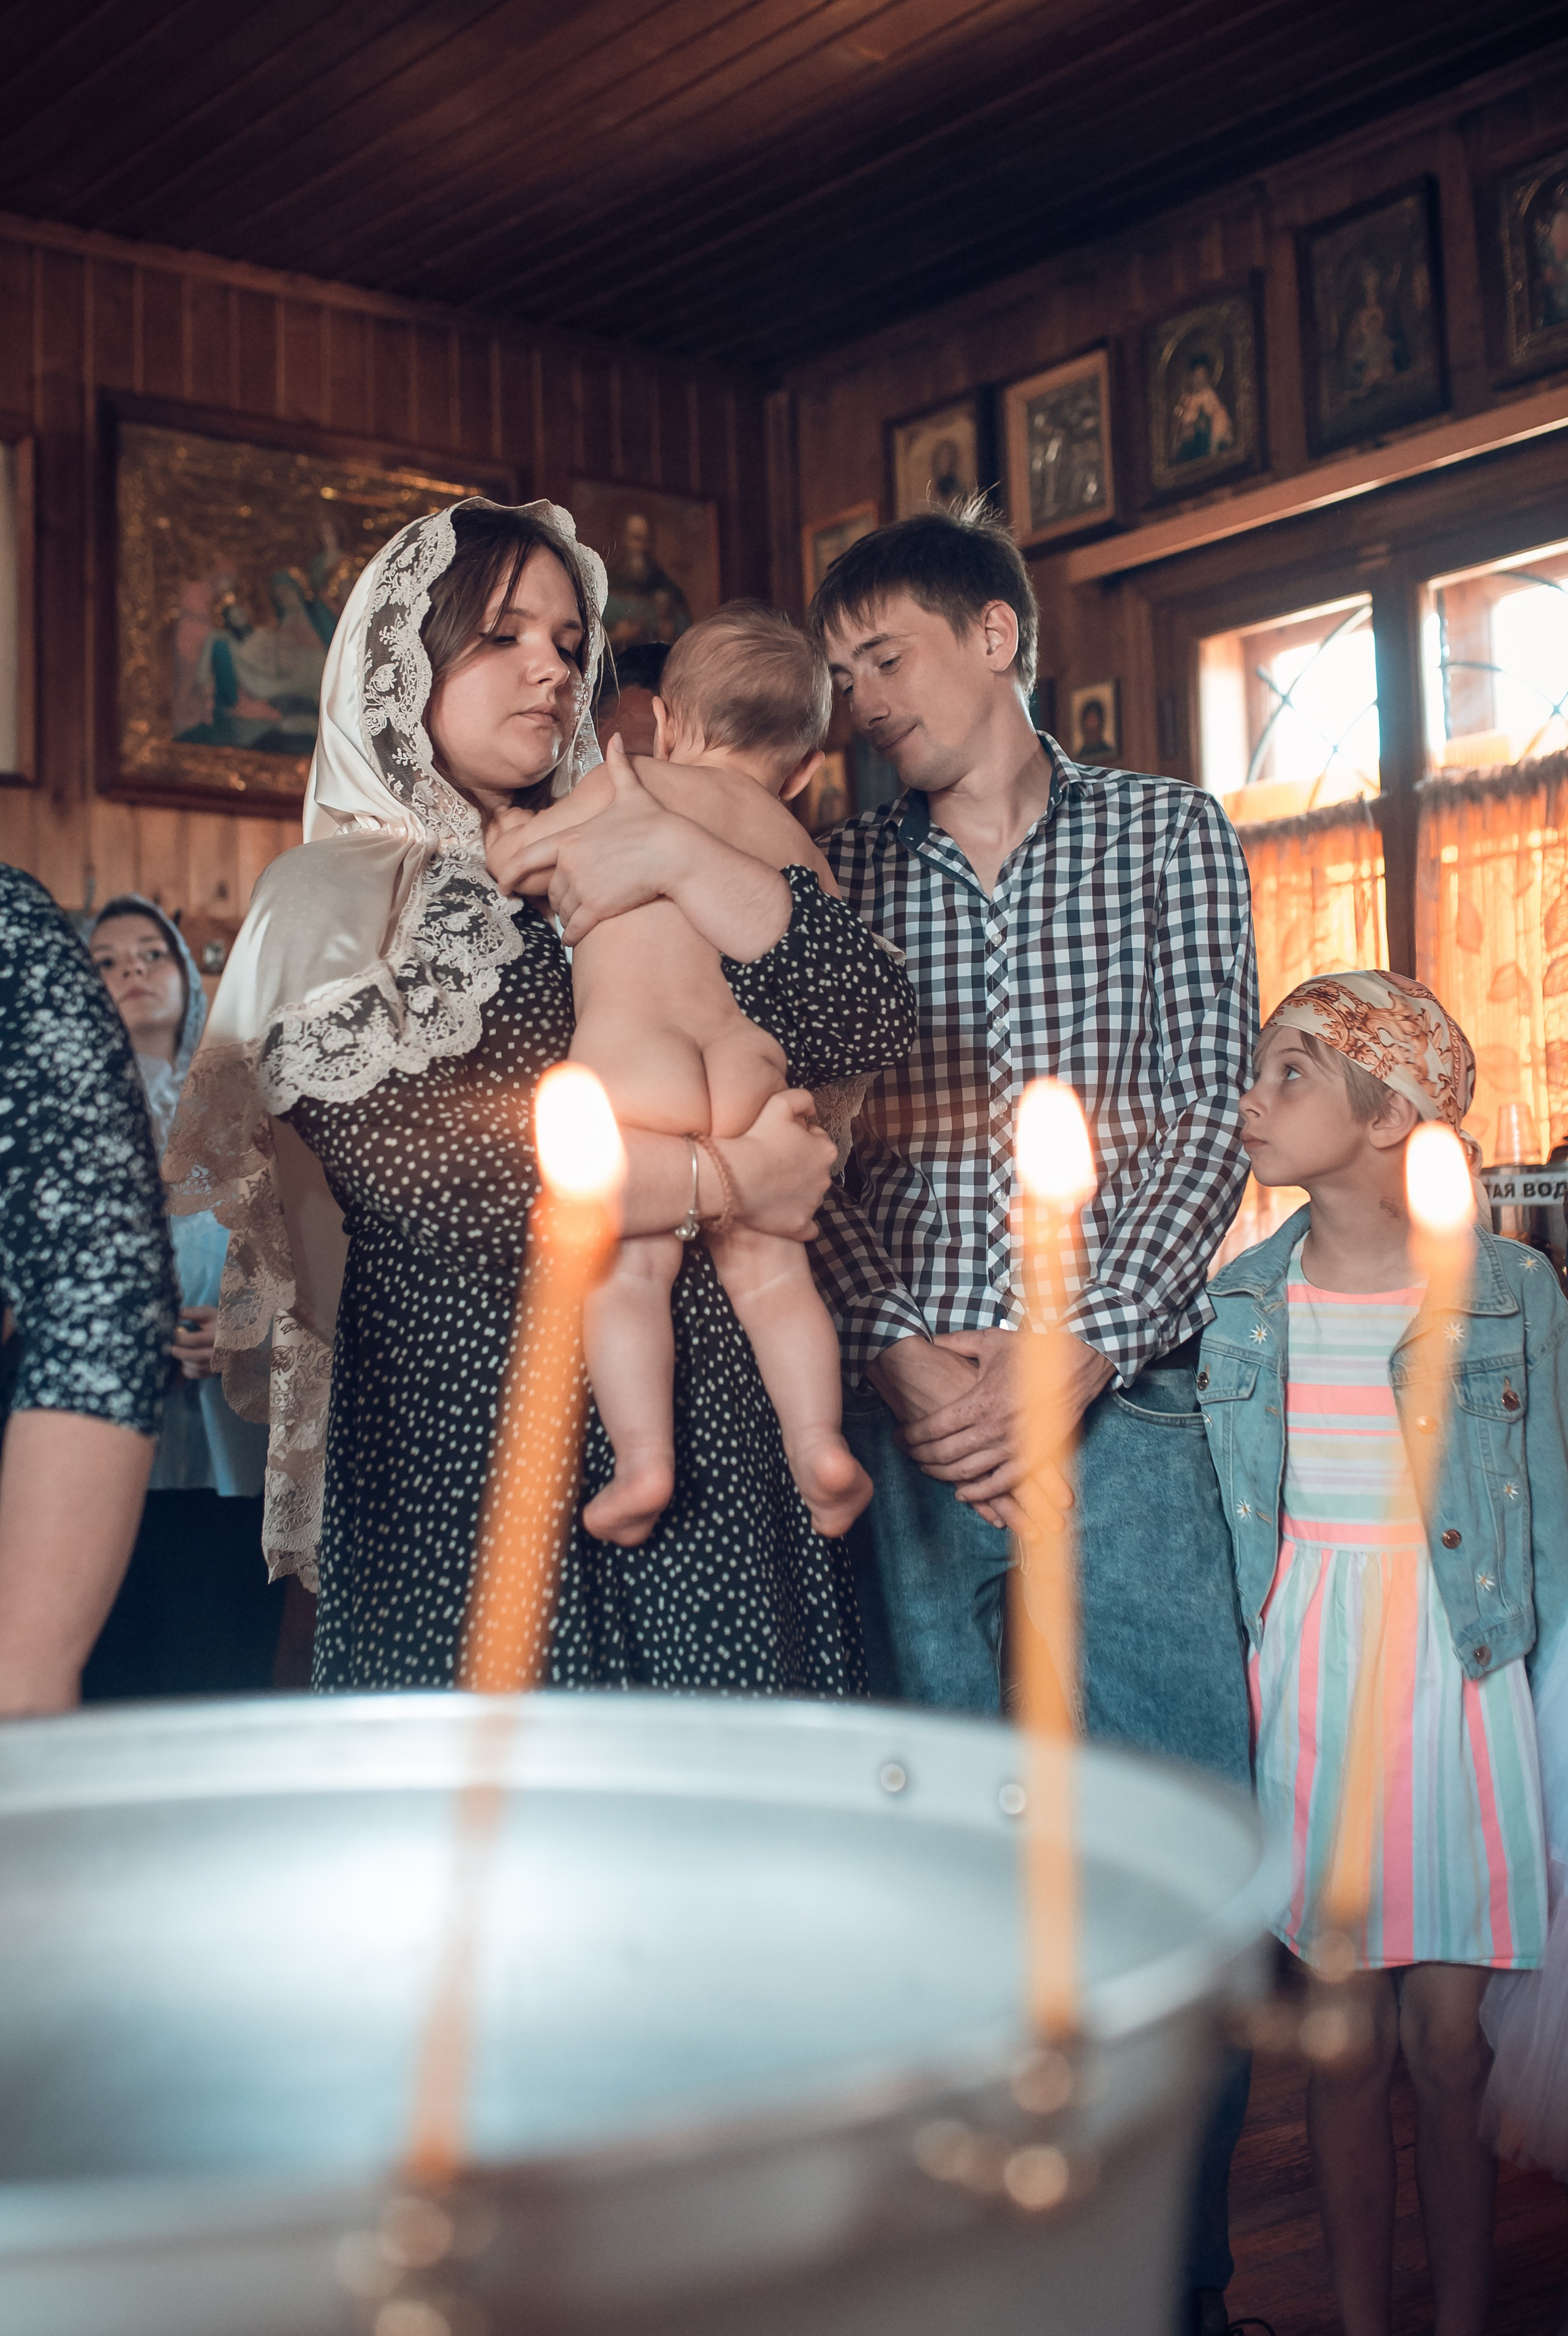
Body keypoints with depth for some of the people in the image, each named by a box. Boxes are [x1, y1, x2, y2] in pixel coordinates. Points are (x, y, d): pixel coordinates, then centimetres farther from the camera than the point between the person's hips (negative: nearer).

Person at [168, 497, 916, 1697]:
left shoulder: (622, 876, 16)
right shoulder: (334, 905, 3)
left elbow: (873, 1023, 2)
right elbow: (435, 1171, -13)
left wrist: (680, 857, -7)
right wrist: (724, 1177, -9)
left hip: (710, 1430, 4)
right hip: (469, 1446, -4)